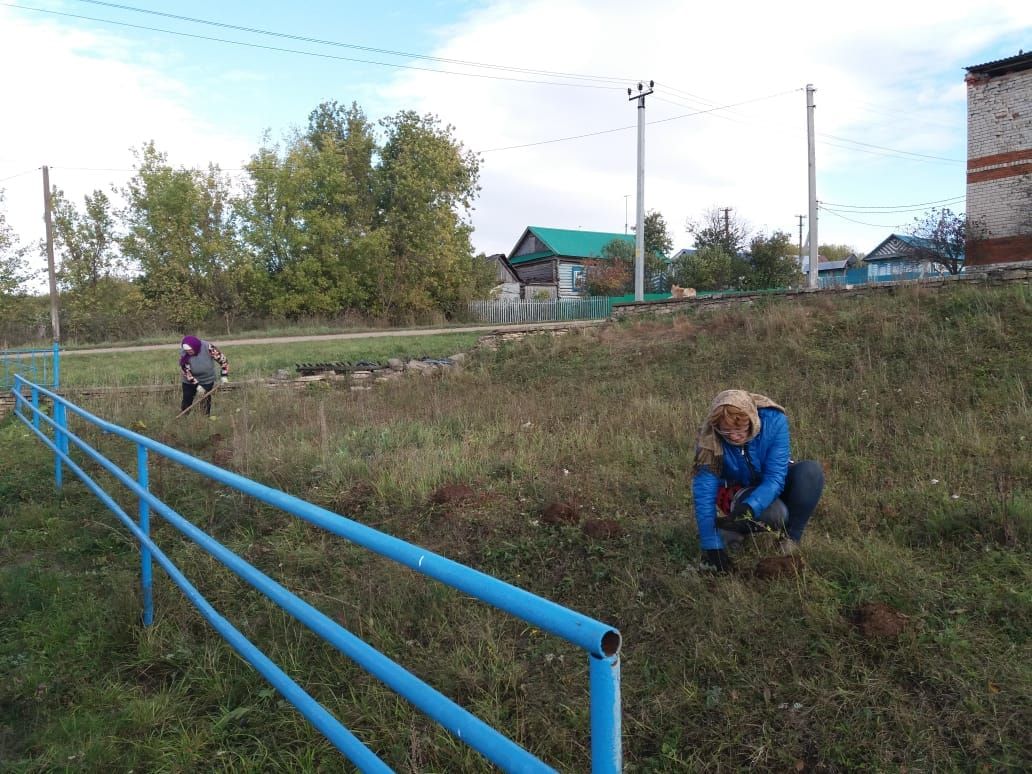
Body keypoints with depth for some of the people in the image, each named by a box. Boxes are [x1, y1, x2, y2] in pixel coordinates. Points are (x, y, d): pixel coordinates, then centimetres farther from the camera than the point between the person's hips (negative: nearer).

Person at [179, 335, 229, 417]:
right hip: (189, 382, 0)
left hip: (207, 380, 0)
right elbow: (186, 372, -17)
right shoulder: (183, 355, -22)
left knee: (206, 400, 5)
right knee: (187, 401, 5)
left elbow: (222, 359, -15)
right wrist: (197, 386, -22)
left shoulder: (208, 348, -25)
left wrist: (224, 375, -18)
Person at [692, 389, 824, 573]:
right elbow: (704, 495, -27)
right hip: (741, 492, -2)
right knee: (773, 512, -36)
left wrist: (750, 507, -46)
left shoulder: (773, 421, -27)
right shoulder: (709, 440, -27)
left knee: (811, 470, -30)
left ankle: (791, 537, -10)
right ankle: (739, 529, -2)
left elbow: (775, 478, -28)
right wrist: (712, 546, -32)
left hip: (773, 487, 2)